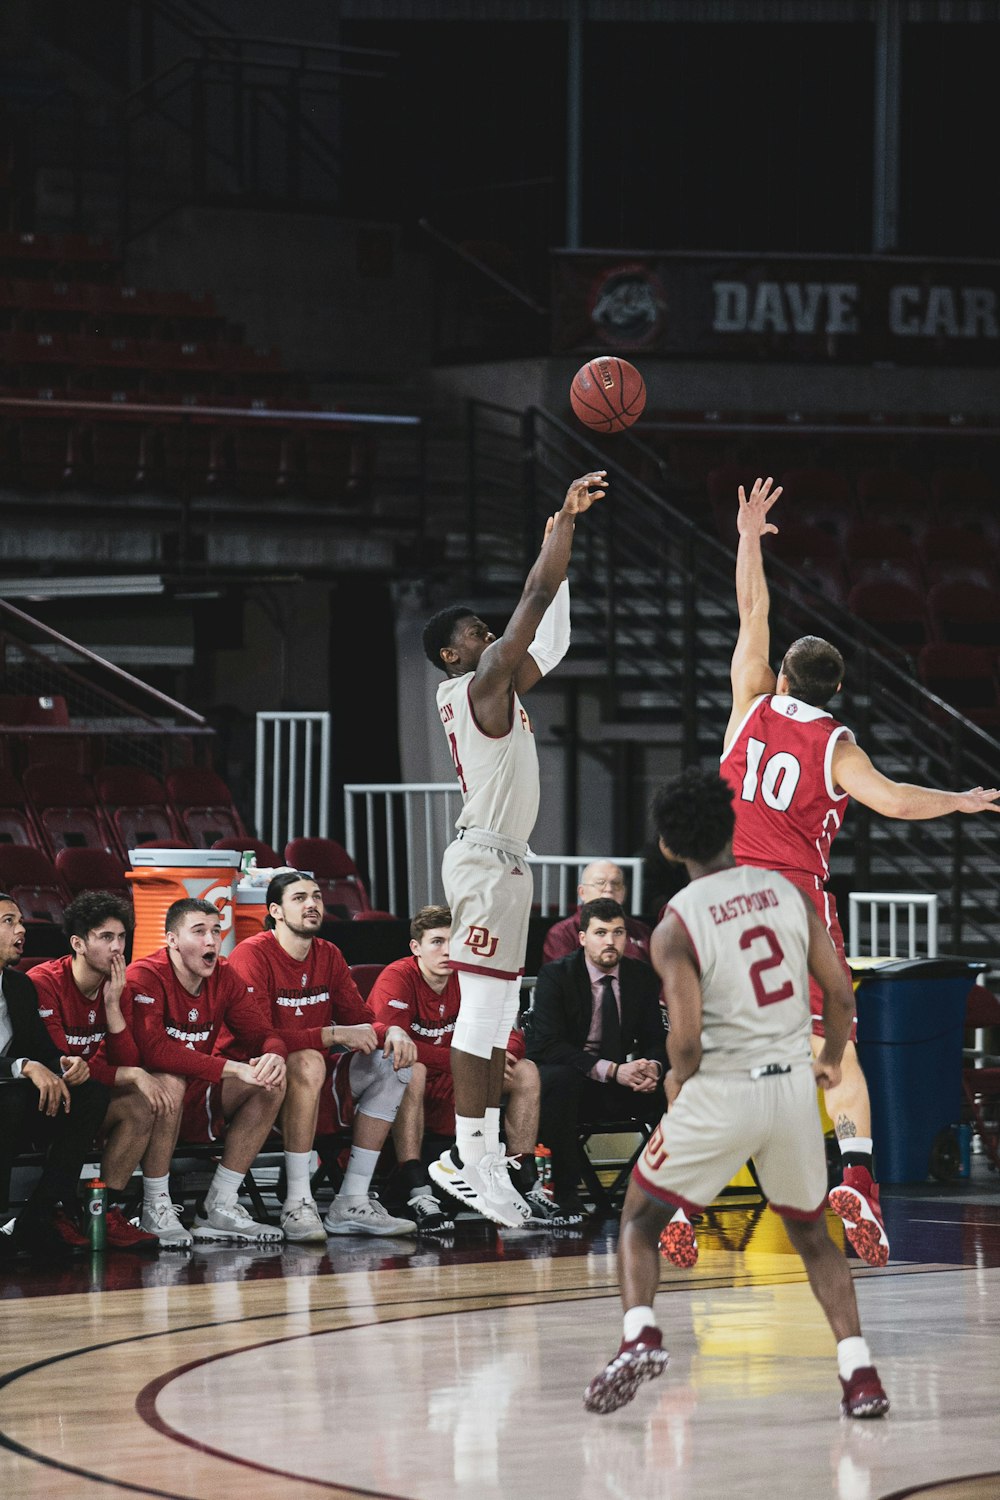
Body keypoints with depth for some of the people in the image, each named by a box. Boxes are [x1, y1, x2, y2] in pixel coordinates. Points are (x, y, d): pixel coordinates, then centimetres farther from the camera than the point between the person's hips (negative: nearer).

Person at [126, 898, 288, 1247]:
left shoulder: (223, 980, 3)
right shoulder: (145, 976, -19)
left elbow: (260, 1035, 2)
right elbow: (153, 1050, -33)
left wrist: (273, 1056, -26)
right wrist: (233, 1069, -36)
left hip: (197, 1100, 7)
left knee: (271, 1083, -8)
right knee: (170, 1081, -38)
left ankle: (219, 1206, -5)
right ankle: (155, 1210, -24)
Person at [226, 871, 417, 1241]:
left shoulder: (329, 956, 10)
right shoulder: (253, 954, -13)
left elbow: (360, 1019, 11)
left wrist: (392, 1032, -14)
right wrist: (335, 1035, -26)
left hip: (318, 1075, 8)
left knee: (394, 1064, -6)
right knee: (308, 1063, -36)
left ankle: (352, 1204, -11)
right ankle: (297, 1203, -34)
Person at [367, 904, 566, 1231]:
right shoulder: (398, 978, -15)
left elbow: (511, 1033, 5)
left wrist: (500, 1054, -22)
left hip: (448, 1093, 6)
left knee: (526, 1072, -6)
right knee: (412, 1071, -39)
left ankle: (526, 1184, -7)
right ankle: (416, 1191, -44)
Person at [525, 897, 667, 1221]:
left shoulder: (642, 975, 2)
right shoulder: (555, 975, -12)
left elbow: (654, 1040, 5)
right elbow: (547, 1045, -22)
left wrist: (652, 1067, -22)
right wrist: (611, 1070, -32)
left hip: (621, 1078, 4)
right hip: (571, 1078, -4)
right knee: (560, 1078, -39)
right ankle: (564, 1191, -29)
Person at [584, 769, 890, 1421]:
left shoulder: (677, 925, -9)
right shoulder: (788, 891, 3)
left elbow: (687, 1037, -16)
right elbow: (842, 994, 3)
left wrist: (679, 1079, 6)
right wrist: (831, 1060, 22)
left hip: (722, 1090, -4)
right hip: (794, 1085, 4)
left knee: (641, 1217, 15)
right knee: (812, 1233, 21)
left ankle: (640, 1335, -8)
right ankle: (860, 1373, 9)